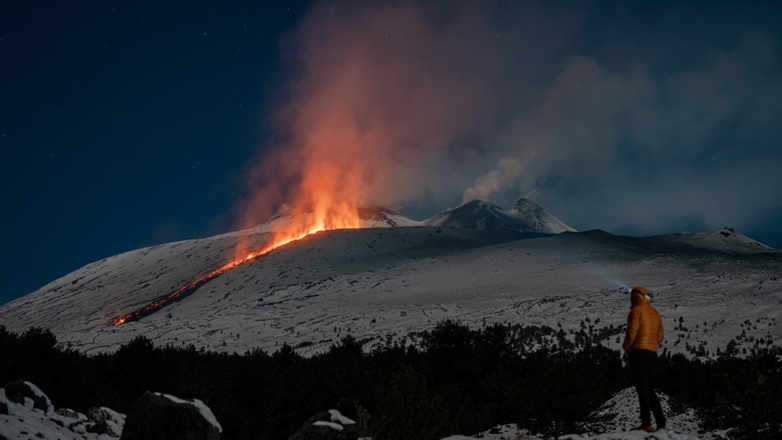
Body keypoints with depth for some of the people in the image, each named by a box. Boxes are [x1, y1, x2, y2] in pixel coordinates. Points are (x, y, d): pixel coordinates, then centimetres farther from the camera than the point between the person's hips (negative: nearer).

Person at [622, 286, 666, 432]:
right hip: (652, 354, 8)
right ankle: (661, 423, 6)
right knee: (650, 391, 11)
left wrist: (625, 347, 3)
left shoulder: (636, 311, -6)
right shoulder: (655, 312, 19)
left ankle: (646, 423, -15)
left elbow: (631, 334, -14)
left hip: (639, 353, -8)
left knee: (642, 389, -11)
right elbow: (659, 337, 21)